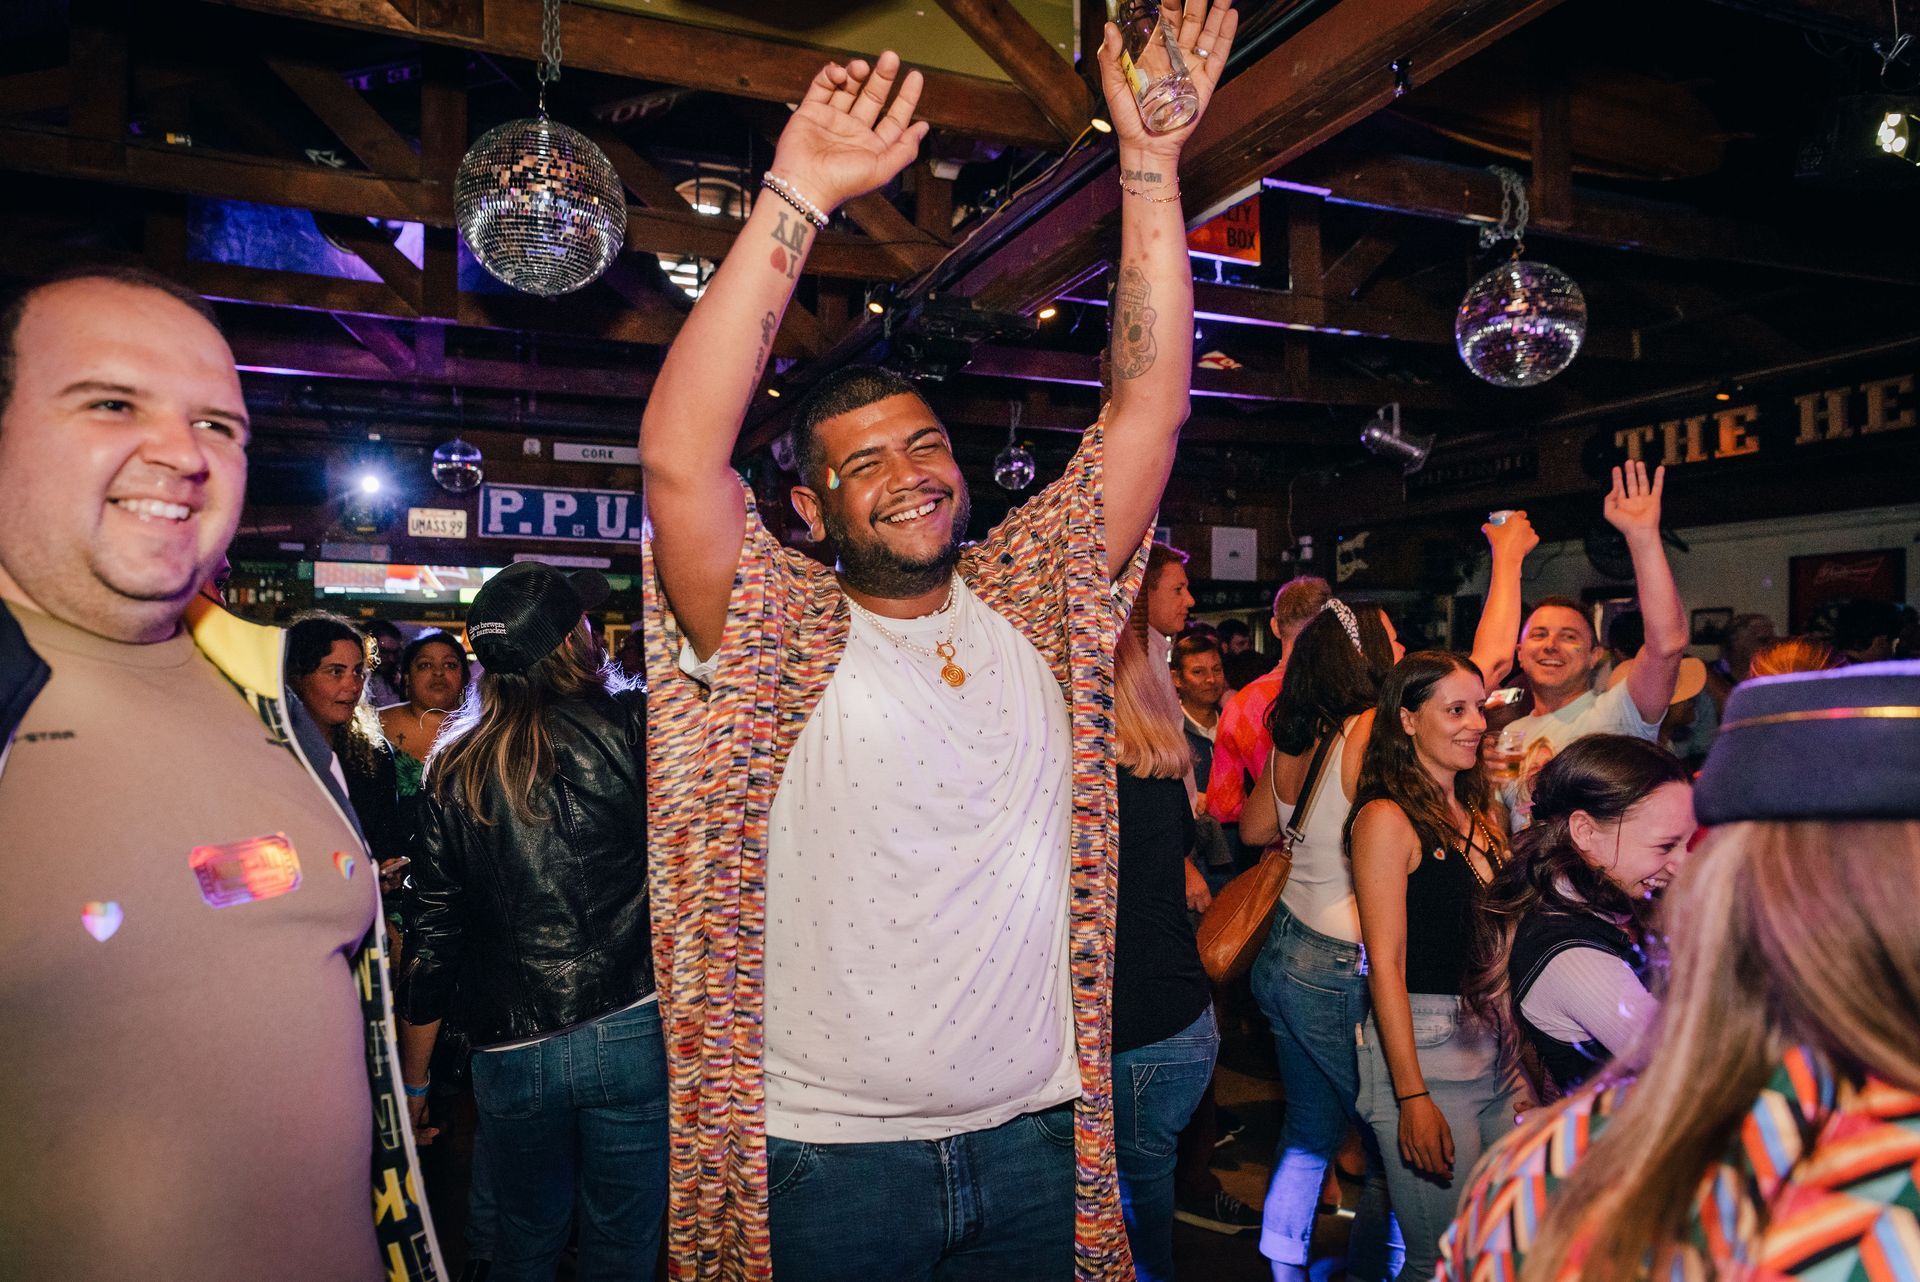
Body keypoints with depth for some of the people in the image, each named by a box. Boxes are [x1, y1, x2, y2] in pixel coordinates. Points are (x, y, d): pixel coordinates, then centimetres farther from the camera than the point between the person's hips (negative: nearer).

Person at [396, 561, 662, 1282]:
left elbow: (432, 939, 5)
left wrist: (413, 1082, 15)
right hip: (628, 1030, -3)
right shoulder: (629, 728, -10)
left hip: (511, 1053, 3)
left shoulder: (453, 773, 2)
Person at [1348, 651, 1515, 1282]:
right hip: (1423, 1046, -7)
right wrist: (1413, 1098, -17)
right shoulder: (1387, 818, -11)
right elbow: (1386, 965, -15)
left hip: (1499, 1040, 7)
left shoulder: (1483, 812, 11)